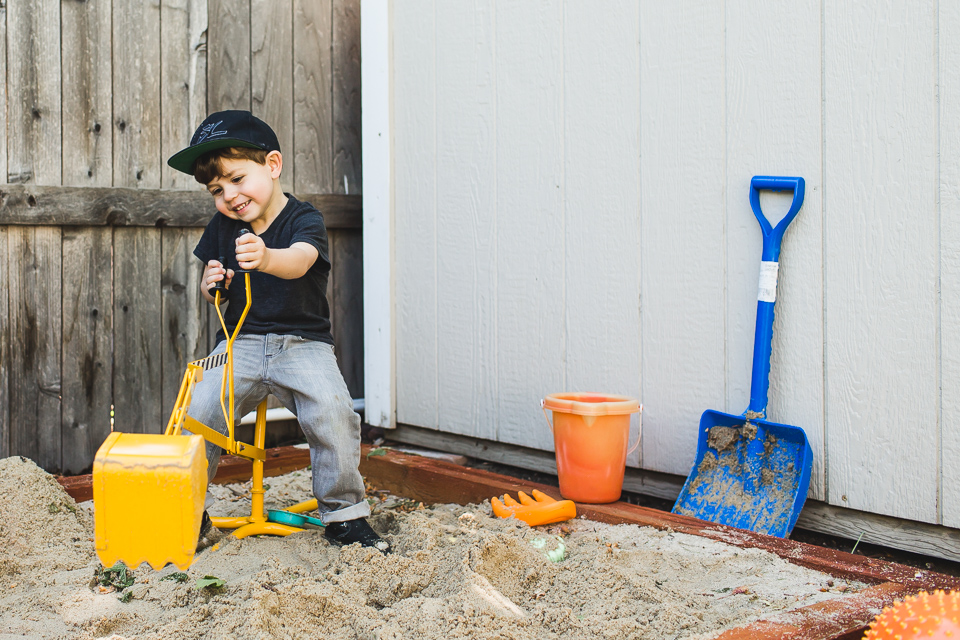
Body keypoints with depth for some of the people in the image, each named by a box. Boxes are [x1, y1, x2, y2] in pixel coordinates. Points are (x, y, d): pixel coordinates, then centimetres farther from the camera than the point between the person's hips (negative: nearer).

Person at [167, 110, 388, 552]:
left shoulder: (304, 220, -9)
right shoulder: (222, 226, 7)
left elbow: (300, 261, -32)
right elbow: (210, 290, 18)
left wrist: (266, 258, -56)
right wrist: (211, 285, -8)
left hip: (304, 343, -3)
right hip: (240, 343, 4)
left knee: (333, 412, -27)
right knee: (200, 409, -20)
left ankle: (343, 514, -6)